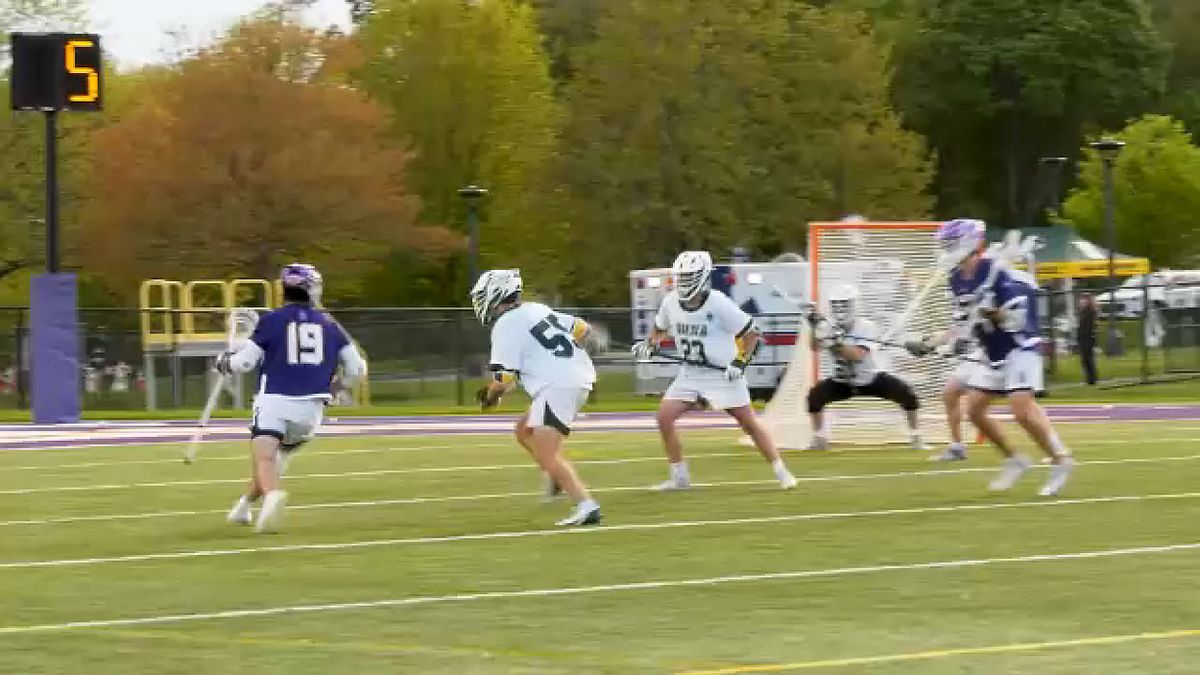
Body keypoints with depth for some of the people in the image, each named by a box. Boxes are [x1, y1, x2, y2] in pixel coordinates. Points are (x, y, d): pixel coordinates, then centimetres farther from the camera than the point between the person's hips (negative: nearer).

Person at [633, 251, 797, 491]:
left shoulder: (718, 304, -21)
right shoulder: (671, 302, -5)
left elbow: (751, 333, -13)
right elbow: (660, 328, 18)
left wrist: (741, 362, -22)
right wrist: (650, 345, 0)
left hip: (723, 374, -5)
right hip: (690, 374, 5)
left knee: (749, 423, -1)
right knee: (664, 417, -7)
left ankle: (781, 472, 11)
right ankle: (679, 477, 6)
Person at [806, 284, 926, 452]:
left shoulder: (866, 327, -21)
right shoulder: (829, 326, -9)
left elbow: (857, 355, -36)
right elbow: (815, 347, -26)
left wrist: (838, 341, -48)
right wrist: (815, 328, -43)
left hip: (872, 379, -3)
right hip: (843, 381, 3)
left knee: (906, 394, -23)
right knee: (815, 396, -20)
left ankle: (916, 437, -7)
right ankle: (818, 438, -2)